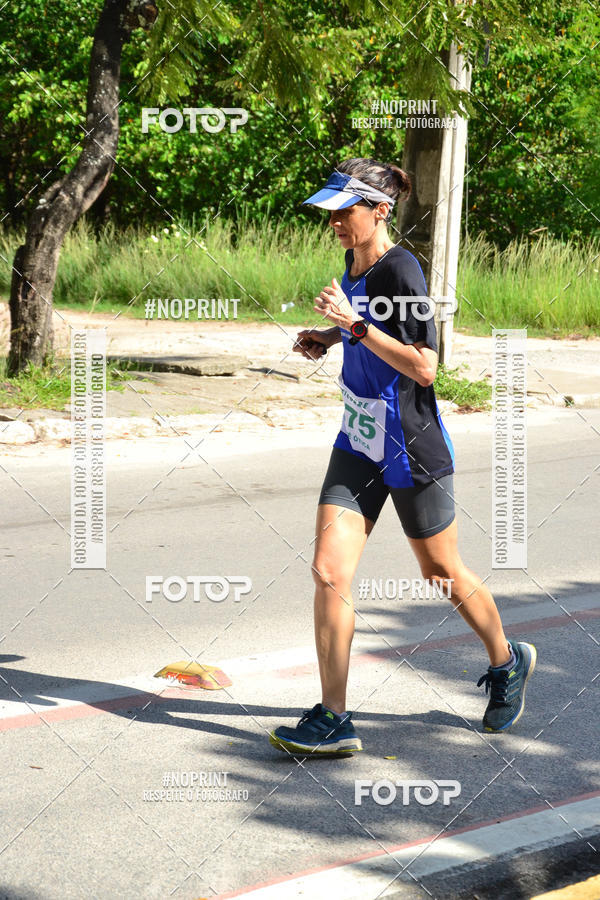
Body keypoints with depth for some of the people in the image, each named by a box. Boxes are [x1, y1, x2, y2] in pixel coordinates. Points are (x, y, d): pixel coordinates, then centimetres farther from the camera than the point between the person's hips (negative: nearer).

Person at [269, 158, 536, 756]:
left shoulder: (400, 270, -20)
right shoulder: (355, 265, 5)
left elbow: (425, 368, -26)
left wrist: (356, 324, -29)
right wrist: (329, 336, 8)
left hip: (411, 449, -7)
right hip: (359, 444, 7)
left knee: (442, 575, 11)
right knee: (329, 571, -6)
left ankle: (507, 663, 38)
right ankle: (333, 720, -4)